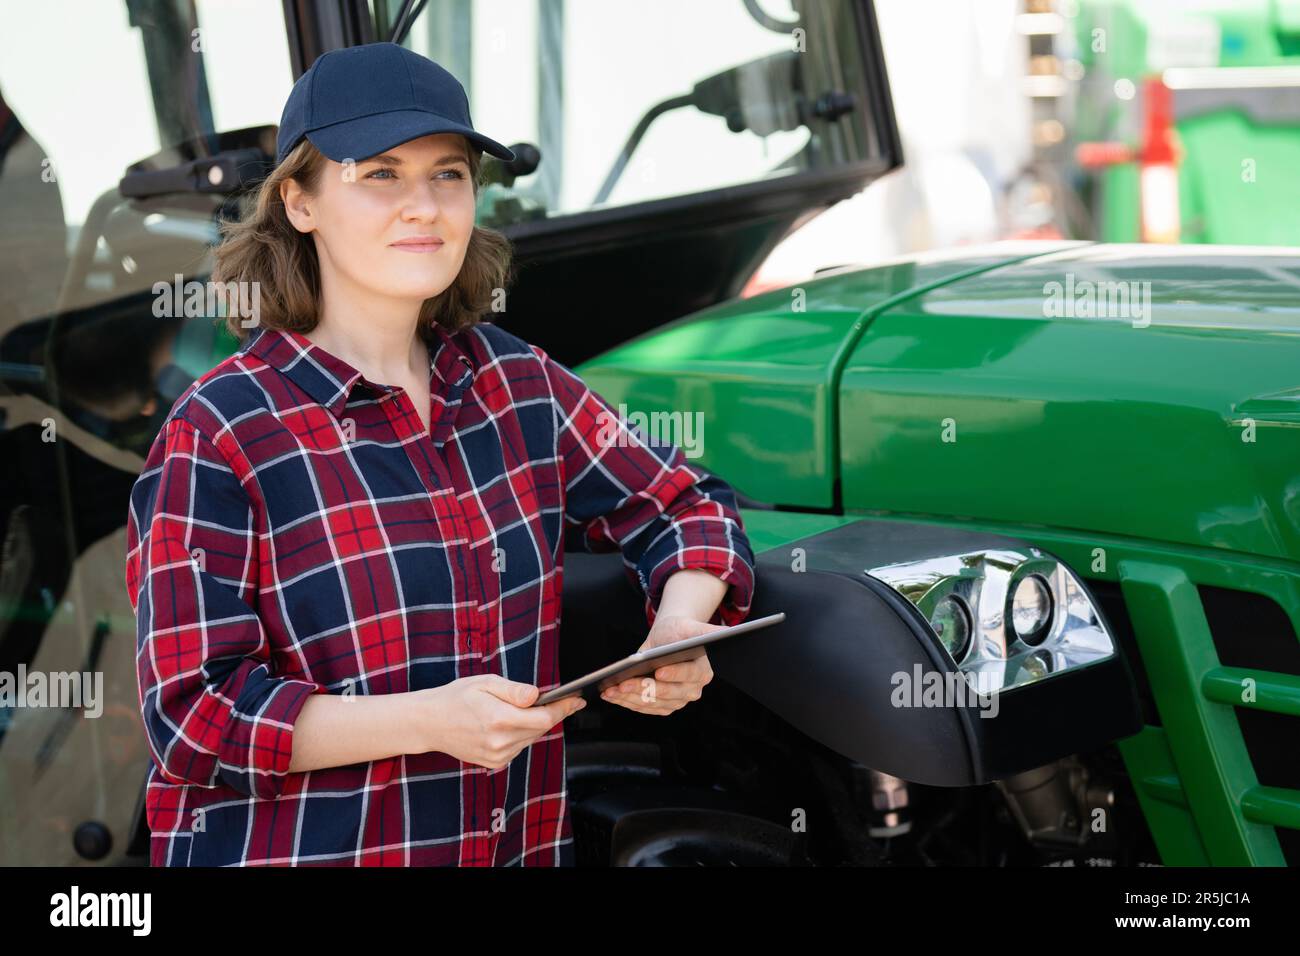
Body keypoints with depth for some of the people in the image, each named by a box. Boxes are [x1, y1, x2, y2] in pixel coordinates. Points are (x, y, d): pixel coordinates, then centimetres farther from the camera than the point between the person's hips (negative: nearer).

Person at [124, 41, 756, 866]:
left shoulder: (520, 385, 2)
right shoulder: (221, 436, -13)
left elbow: (687, 508, 12)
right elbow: (194, 719, -16)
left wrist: (678, 632, -10)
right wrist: (428, 721, -28)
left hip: (519, 845, 5)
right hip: (294, 850, -5)